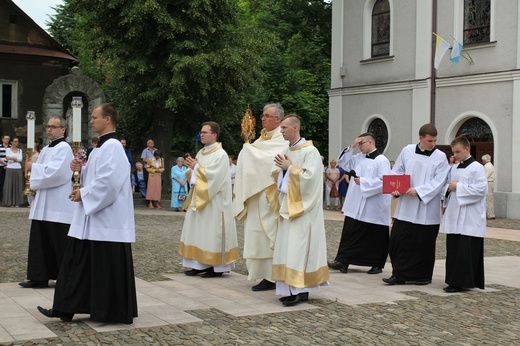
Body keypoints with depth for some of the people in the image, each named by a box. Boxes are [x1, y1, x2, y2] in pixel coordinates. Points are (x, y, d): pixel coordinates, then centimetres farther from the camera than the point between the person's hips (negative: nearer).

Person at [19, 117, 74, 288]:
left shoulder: (64, 148, -10)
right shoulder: (46, 150, 18)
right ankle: (39, 277, 16)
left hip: (58, 206, -9)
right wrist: (33, 185, 4)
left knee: (60, 245, -4)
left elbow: (54, 172, -21)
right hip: (43, 205, 9)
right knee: (41, 243, 10)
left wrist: (33, 167, -9)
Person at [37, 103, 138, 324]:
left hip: (107, 219, -11)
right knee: (78, 263, 12)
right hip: (93, 218, 11)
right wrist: (81, 169, 4)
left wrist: (84, 194, -15)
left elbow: (108, 181, -25)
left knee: (107, 267, -3)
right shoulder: (102, 146, 16)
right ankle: (66, 308, 17)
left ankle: (112, 312, 7)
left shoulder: (112, 147, -16)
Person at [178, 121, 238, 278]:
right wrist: (192, 168, -5)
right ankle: (201, 264, 13)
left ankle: (217, 267, 1)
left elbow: (213, 175, -22)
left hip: (214, 201, -8)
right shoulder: (201, 153, 13)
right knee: (199, 231, 8)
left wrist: (197, 167, -13)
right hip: (199, 198, 9)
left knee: (212, 232, -5)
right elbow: (193, 176, 16)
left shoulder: (220, 154, -12)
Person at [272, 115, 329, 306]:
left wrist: (290, 167, -15)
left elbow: (310, 177, -19)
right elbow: (278, 178, 16)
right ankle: (292, 289, 10)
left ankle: (301, 290, -7)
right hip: (288, 207, 8)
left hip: (303, 209, -8)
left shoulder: (310, 151, -10)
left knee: (299, 247, -9)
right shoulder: (286, 152, 14)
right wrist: (281, 168, -3)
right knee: (288, 248, 6)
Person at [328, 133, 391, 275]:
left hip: (374, 208, -7)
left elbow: (384, 182, -20)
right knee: (350, 234, 3)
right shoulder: (359, 158, 10)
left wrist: (363, 182, -19)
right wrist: (351, 147, 3)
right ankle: (343, 261, 4)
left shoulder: (382, 161, -12)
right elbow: (343, 163, 15)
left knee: (375, 237, 6)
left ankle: (377, 265, 19)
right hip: (356, 206, 7)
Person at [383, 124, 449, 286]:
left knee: (424, 243, 5)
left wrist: (419, 191, -19)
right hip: (405, 207, 2)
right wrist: (396, 188, -8)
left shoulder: (440, 157, -2)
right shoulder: (407, 151, 5)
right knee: (399, 240, 1)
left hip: (427, 209, -2)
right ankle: (399, 274, 10)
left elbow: (438, 181, -9)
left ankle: (422, 275, 19)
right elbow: (397, 172, 10)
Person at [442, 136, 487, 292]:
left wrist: (458, 187, -16)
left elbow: (481, 190, -18)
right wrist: (447, 188, 1)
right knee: (453, 250, 8)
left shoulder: (477, 168, -8)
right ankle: (454, 281, 14)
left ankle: (462, 282, -4)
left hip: (469, 220, -8)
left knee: (466, 252, -7)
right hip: (454, 218, 8)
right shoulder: (454, 169, 16)